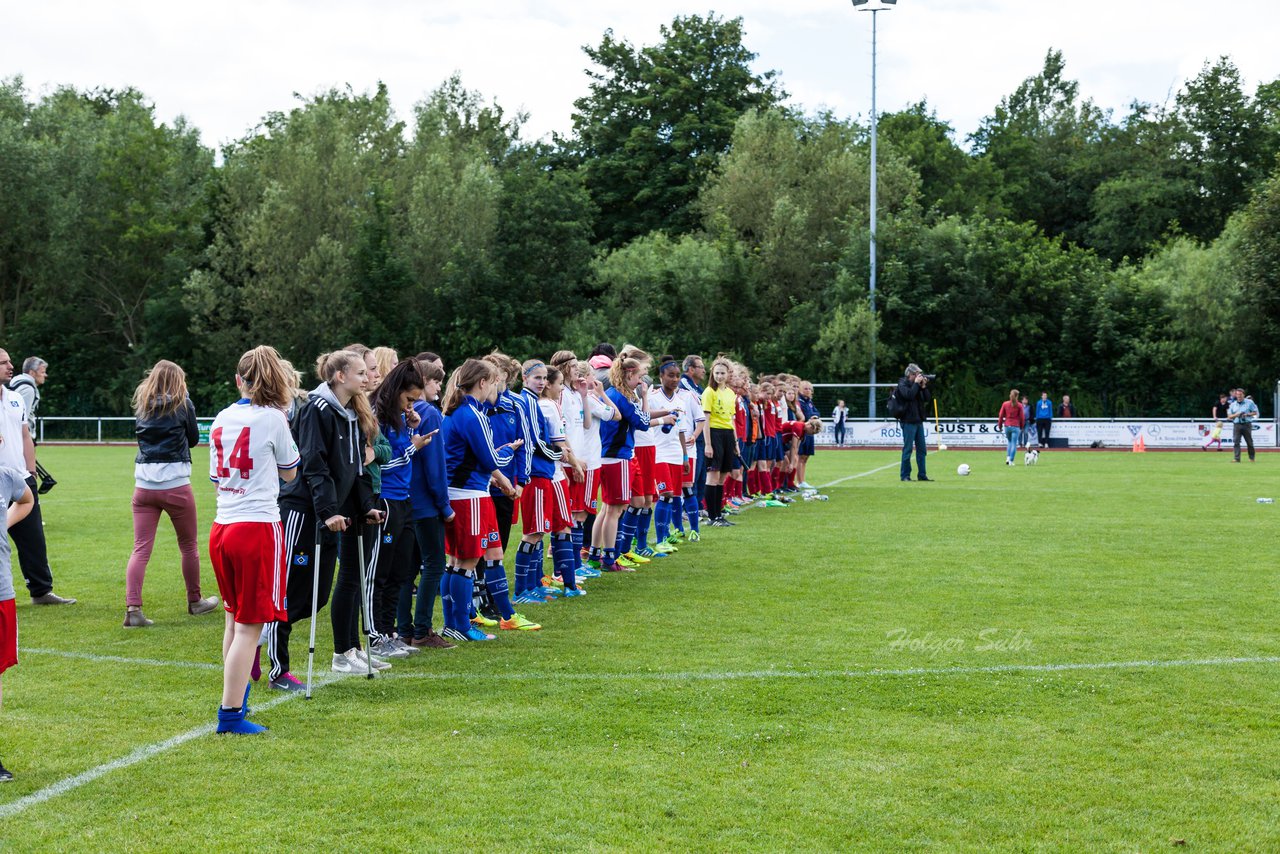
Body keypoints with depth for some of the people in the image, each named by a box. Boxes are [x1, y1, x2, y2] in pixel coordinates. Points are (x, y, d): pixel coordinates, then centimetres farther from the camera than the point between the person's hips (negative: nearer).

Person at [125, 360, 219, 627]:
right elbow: (194, 439, 9)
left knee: (141, 548, -1)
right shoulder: (183, 404, -2)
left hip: (144, 485, 3)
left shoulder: (141, 405, 8)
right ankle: (195, 601, 29)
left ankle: (132, 608, -13)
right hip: (175, 484, -3)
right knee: (188, 545, 15)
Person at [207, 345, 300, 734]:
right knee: (249, 626, -2)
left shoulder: (222, 419, 10)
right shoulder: (272, 418, -7)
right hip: (258, 527, -6)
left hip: (221, 528, 6)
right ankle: (230, 713, -3)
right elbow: (289, 473, 6)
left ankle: (236, 698, 32)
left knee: (235, 620, 21)